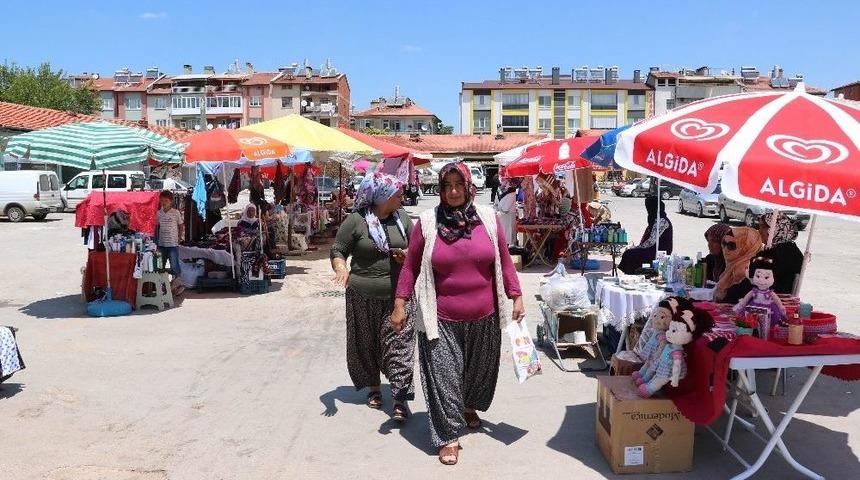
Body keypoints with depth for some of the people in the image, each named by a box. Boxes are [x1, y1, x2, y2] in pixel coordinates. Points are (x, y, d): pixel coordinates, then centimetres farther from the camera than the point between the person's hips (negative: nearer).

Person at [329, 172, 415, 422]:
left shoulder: (402, 217, 4)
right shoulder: (356, 220, -7)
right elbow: (338, 251, -3)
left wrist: (409, 254, -7)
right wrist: (341, 268, -24)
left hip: (397, 294, 2)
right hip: (363, 296, -1)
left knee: (399, 344, -4)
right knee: (367, 344, 11)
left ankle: (401, 397, 0)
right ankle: (373, 387, 31)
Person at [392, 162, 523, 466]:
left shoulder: (488, 218, -2)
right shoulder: (427, 223, -7)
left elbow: (504, 262, 5)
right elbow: (410, 266, -1)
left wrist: (516, 297, 3)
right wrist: (400, 305, -3)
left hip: (484, 318, 3)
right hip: (442, 320, -3)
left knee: (479, 369, 22)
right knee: (444, 376, 1)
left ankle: (469, 407, 51)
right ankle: (448, 437, 16)